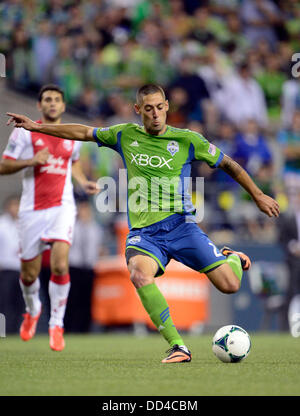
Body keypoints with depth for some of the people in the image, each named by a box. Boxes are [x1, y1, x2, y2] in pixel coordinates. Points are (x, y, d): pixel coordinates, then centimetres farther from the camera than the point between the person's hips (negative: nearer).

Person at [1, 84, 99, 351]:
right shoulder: (25, 132, 0)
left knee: (60, 264, -19)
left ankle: (57, 324, -6)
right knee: (29, 273, 7)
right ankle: (33, 310, 39)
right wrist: (31, 161, -16)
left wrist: (84, 183, 13)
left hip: (62, 207, 1)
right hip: (32, 209, -1)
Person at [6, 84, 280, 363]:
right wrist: (36, 127, 22)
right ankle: (177, 347, -29)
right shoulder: (125, 135, 8)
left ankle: (232, 259, 27)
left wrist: (258, 196, 15)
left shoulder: (187, 140, 2)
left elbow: (227, 164, 12)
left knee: (230, 285, -13)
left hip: (180, 225, -1)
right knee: (139, 275, -35)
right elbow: (83, 133, 21)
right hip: (143, 231, 1)